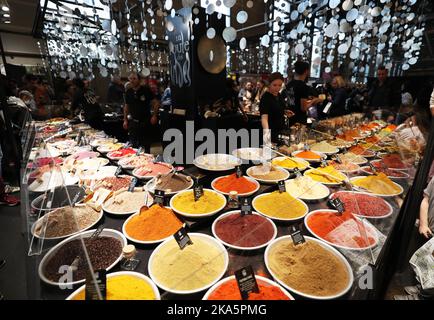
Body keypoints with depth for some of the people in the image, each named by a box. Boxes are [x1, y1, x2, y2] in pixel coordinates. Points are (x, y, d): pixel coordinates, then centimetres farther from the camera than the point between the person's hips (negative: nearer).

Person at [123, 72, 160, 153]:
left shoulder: (146, 90, -6)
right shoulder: (128, 92, 6)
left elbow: (156, 102, -4)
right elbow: (126, 107, 15)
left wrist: (154, 115, -13)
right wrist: (125, 120, 9)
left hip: (146, 122, -3)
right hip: (133, 122, 3)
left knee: (146, 145, 5)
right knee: (134, 145, 6)